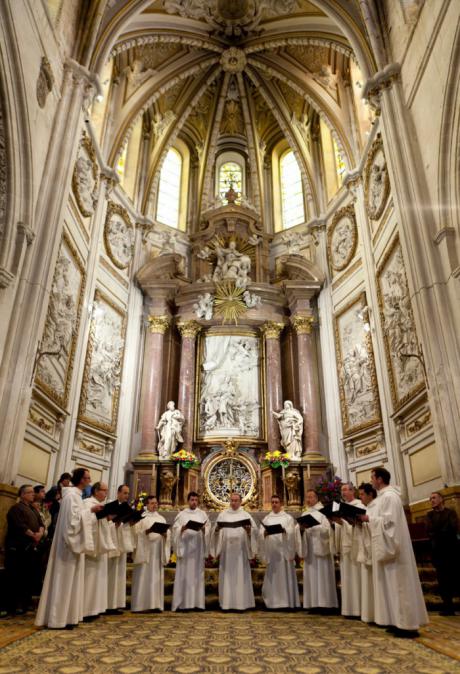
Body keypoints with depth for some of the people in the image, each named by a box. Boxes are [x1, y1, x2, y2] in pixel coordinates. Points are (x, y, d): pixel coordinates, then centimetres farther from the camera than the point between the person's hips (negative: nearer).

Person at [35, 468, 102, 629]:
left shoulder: (75, 494, 13)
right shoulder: (72, 494, -17)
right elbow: (74, 517, -24)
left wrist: (91, 512, 9)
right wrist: (91, 511, -17)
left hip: (73, 542, 10)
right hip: (70, 542, -10)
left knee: (70, 579, 13)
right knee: (65, 579, -3)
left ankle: (65, 616, 20)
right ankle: (58, 618, 4)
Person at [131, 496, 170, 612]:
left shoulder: (161, 518, 17)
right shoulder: (141, 517, 4)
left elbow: (168, 534, 12)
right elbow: (136, 532, -7)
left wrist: (165, 534, -10)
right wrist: (146, 531, -22)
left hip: (158, 551, 4)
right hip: (145, 551, -4)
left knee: (157, 578, 4)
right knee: (144, 577, -6)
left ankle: (155, 604, 8)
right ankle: (142, 605, 0)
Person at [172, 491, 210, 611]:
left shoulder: (202, 514, 11)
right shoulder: (181, 514, 7)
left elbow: (208, 528, 7)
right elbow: (175, 529, 1)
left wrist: (203, 529, -13)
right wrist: (182, 528, -18)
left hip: (198, 547, 1)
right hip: (184, 546, -1)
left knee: (197, 574, 2)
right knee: (184, 574, -3)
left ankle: (197, 602, 7)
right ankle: (183, 603, 2)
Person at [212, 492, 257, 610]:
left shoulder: (245, 515, 6)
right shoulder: (222, 514, 7)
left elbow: (255, 529, 1)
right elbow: (215, 530, 6)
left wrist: (249, 530, -19)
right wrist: (217, 529, -16)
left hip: (240, 550, -1)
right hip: (226, 549, 1)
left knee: (241, 575, 0)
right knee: (226, 575, 2)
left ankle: (241, 602, 7)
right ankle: (226, 602, 9)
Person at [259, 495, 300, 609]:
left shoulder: (288, 518, 7)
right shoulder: (266, 519, 12)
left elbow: (292, 533, -5)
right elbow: (260, 534, 3)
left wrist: (284, 531, -25)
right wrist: (265, 533, -18)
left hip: (284, 550, -2)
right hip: (271, 551, 2)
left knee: (284, 576, -1)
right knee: (272, 577, 3)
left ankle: (287, 602, 7)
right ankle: (273, 602, 11)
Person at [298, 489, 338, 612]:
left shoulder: (322, 512, -1)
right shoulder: (305, 514, 14)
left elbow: (326, 529, -13)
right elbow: (300, 532, 10)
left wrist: (311, 526, -23)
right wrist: (301, 528, -12)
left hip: (321, 548, -5)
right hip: (309, 549, 5)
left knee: (322, 576, -4)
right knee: (311, 576, 4)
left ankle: (325, 603, 1)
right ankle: (314, 603, 8)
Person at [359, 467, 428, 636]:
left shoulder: (390, 496, -15)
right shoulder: (383, 497, 15)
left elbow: (389, 521, -22)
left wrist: (368, 518, -16)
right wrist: (368, 519, 8)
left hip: (392, 546, -10)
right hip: (387, 546, 10)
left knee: (398, 584, -5)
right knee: (392, 584, 12)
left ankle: (407, 625, 1)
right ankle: (399, 621, 18)